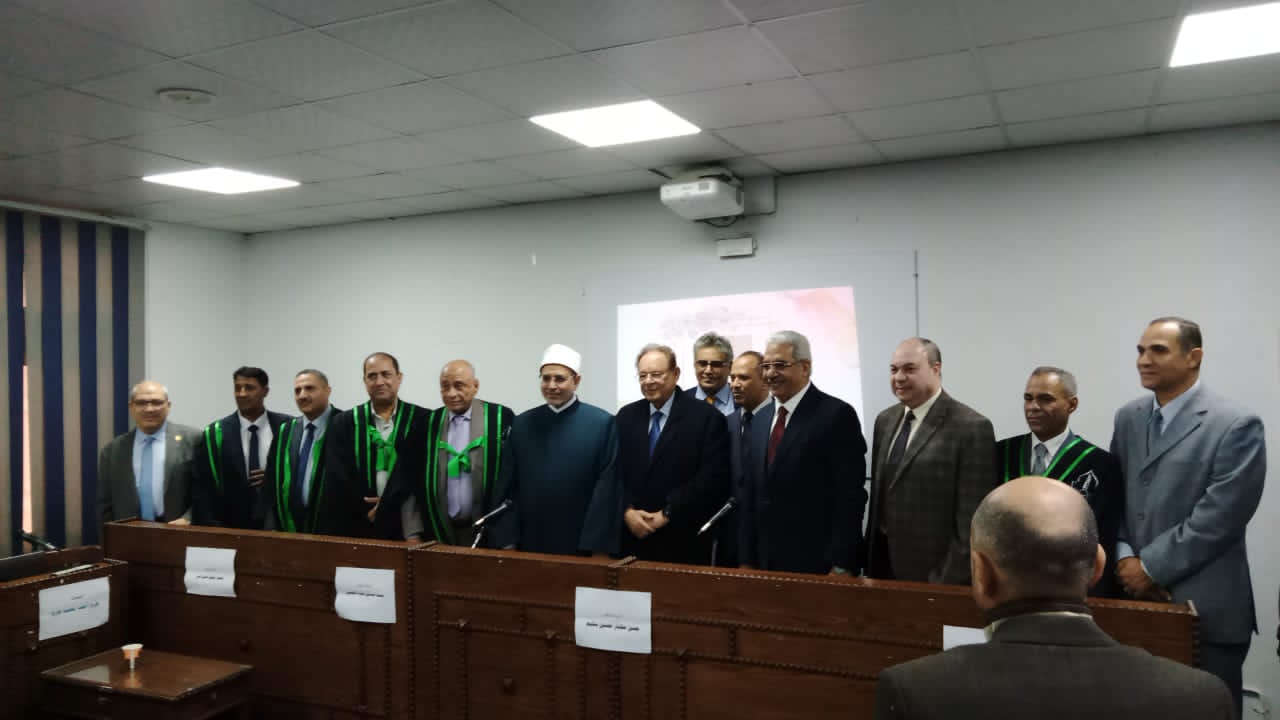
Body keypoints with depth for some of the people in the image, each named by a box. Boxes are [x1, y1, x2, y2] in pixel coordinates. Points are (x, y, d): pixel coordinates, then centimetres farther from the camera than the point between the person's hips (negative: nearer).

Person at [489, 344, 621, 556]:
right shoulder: (522, 424, 5)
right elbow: (507, 487, 5)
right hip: (529, 547, 3)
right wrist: (507, 541, -1)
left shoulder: (603, 424, -6)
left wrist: (600, 550, -11)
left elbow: (608, 490, -8)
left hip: (582, 549, -3)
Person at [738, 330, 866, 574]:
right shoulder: (760, 420, 11)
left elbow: (850, 495, -13)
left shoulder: (837, 414, -10)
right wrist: (747, 559, 9)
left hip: (816, 565, -6)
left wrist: (841, 566, -16)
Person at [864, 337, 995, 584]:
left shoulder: (971, 427, -15)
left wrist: (949, 582, -16)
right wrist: (870, 564, 10)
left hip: (934, 576, -6)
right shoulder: (885, 420, 7)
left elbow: (972, 520, -16)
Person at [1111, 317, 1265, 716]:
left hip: (1205, 609, -5)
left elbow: (1218, 518, -15)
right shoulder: (1128, 418, 9)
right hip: (1135, 598, 5)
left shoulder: (1237, 425, -10)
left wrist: (1151, 566, -12)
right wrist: (1124, 558, -5)